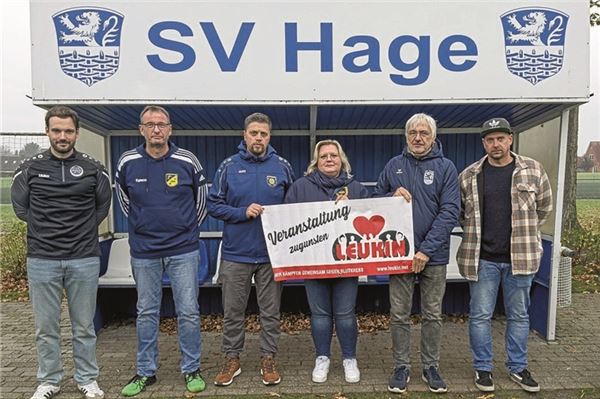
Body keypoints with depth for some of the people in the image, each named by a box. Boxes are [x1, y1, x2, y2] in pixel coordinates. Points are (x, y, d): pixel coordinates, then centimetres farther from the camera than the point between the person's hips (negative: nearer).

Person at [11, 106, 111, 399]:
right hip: (42, 259, 1)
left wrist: (82, 230, 6)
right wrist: (45, 229, 5)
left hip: (85, 259, 0)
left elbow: (103, 205, 12)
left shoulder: (93, 169, 2)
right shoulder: (30, 168, 4)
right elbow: (20, 206, 11)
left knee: (84, 326, 9)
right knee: (46, 327, 10)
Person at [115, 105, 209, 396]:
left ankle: (191, 370, 22)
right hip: (143, 252, 2)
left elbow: (201, 199, 9)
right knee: (146, 313, 13)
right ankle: (146, 372, 29)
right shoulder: (127, 162, -1)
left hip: (183, 250, -1)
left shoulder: (187, 161, -5)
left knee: (188, 312, 5)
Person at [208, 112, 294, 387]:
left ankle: (268, 359, 28)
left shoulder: (282, 166, 1)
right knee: (232, 311, 11)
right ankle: (232, 359, 29)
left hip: (271, 253, 0)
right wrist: (242, 212, -14)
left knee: (270, 311, 11)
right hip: (235, 253, 0)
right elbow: (213, 205, -1)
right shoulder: (229, 166, -1)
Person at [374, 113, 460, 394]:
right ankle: (401, 367, 24)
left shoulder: (445, 167, -2)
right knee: (399, 315, 8)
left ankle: (431, 366, 28)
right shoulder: (394, 165, 4)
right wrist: (393, 195, -13)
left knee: (432, 315, 12)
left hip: (434, 255, -1)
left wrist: (426, 250, -16)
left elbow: (450, 212, -9)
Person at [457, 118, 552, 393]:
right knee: (480, 315, 6)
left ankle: (518, 367, 30)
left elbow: (544, 206, 11)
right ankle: (482, 368, 23)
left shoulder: (533, 170, 1)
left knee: (518, 315, 13)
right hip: (481, 258, -1)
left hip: (520, 257, 1)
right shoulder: (468, 176, -1)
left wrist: (524, 234, 9)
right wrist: (475, 233, 5)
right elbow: (458, 211, 11)